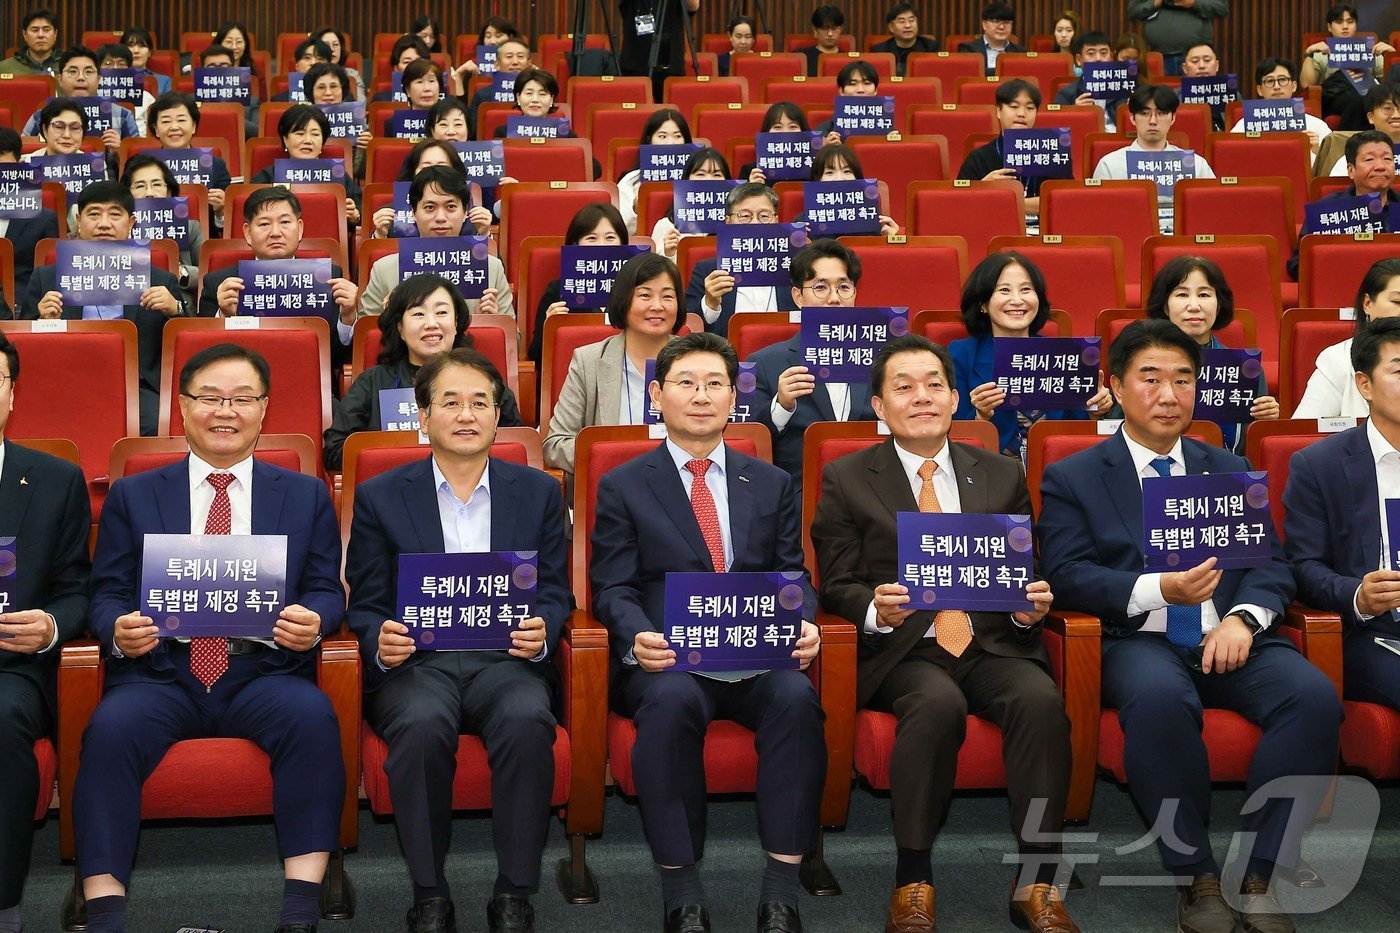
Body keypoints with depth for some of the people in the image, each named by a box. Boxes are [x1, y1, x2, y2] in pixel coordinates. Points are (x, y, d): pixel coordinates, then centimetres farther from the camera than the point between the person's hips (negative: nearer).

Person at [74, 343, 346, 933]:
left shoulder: (307, 496, 16)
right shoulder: (132, 496, 17)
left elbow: (327, 592, 11)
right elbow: (105, 594, 12)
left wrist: (313, 620, -14)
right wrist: (119, 629, -13)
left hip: (264, 671, 0)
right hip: (160, 672, 1)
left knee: (313, 717, -32)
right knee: (111, 728, -32)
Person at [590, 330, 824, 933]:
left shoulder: (771, 484, 21)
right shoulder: (622, 487, 13)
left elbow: (794, 578, 14)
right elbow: (612, 589, 5)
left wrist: (803, 626, -9)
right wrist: (638, 639, -18)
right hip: (666, 659, -2)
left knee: (796, 696, -32)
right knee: (671, 699, -37)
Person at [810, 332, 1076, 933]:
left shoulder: (1002, 476, 18)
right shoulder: (846, 479, 10)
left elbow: (1024, 578, 17)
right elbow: (838, 586, 6)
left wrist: (1030, 607, -7)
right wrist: (878, 610, -17)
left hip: (991, 643, 3)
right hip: (903, 649, -2)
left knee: (1041, 699, -30)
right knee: (938, 703, -35)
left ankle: (1036, 883, -22)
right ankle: (912, 882, -24)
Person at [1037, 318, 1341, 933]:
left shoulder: (1231, 472, 22)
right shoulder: (1071, 479, 11)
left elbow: (1271, 564, 13)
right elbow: (1066, 575, -2)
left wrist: (1244, 617, -10)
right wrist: (1158, 590, -18)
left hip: (1230, 638, 3)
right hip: (1140, 641, -3)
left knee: (1314, 694, -28)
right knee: (1159, 698, -38)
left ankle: (1256, 875, -16)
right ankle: (1195, 877, -21)